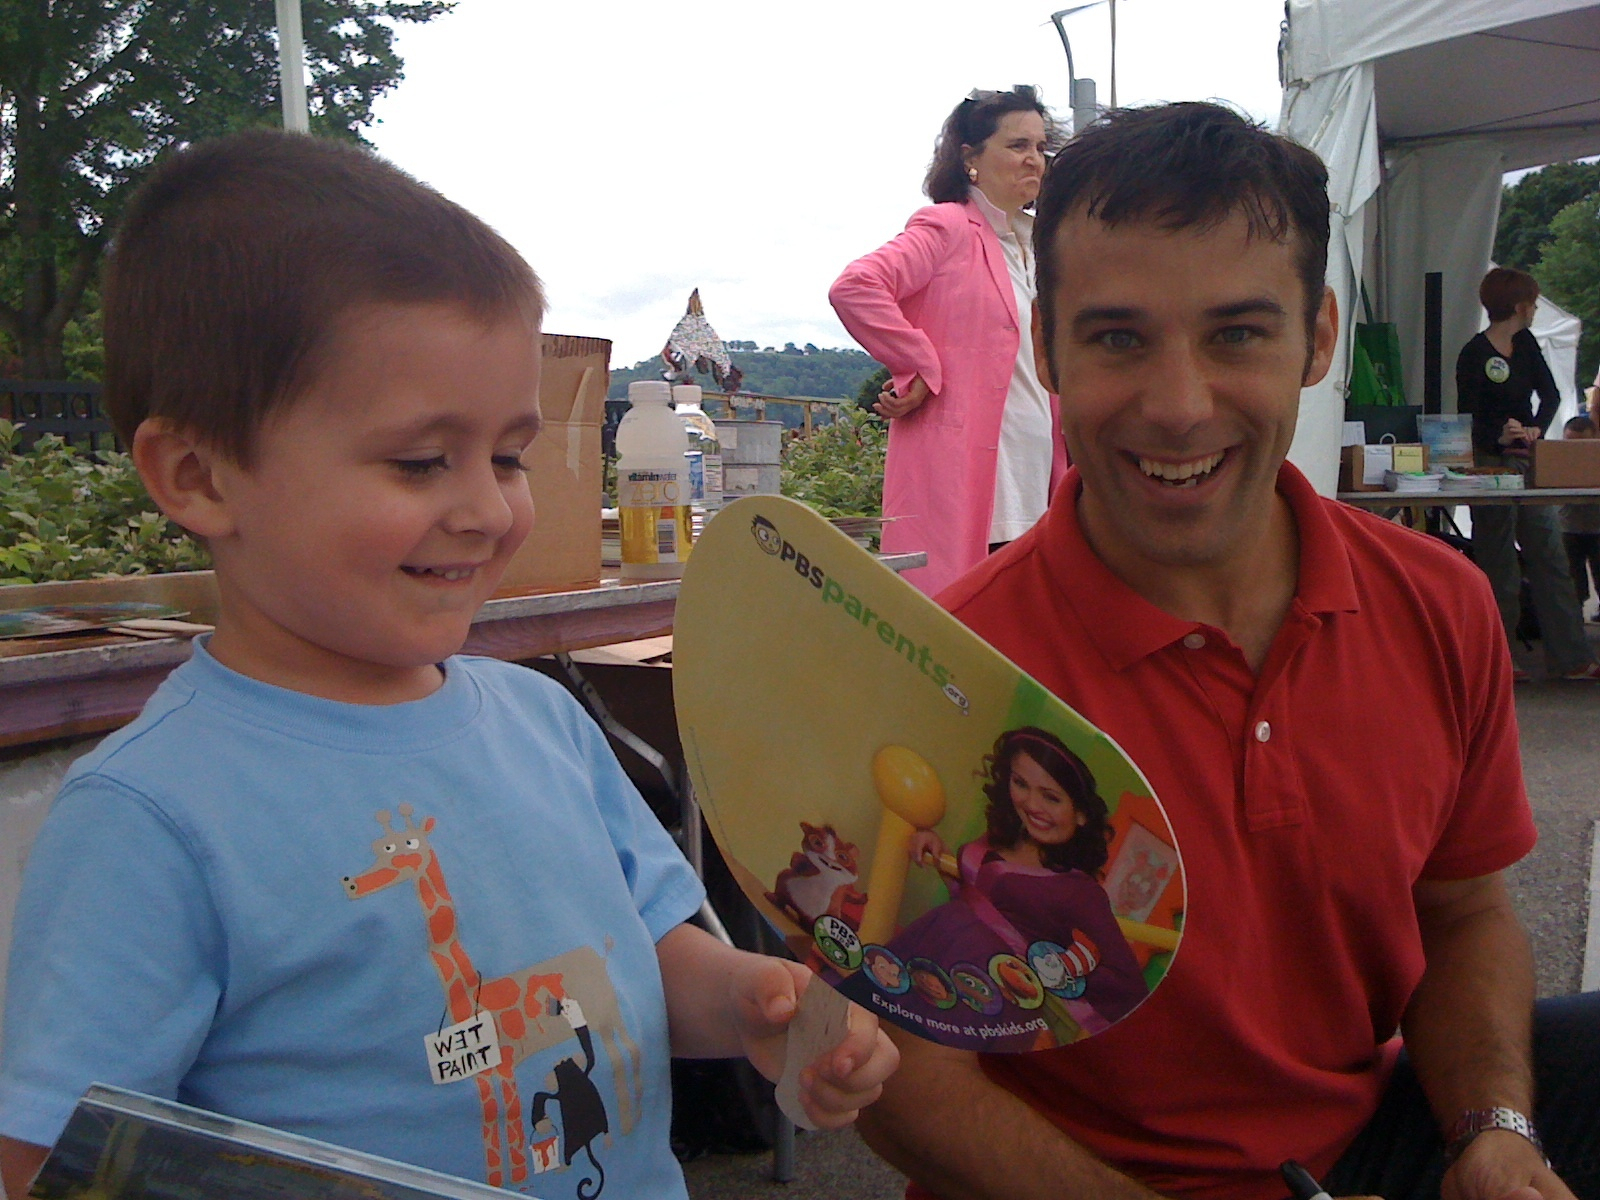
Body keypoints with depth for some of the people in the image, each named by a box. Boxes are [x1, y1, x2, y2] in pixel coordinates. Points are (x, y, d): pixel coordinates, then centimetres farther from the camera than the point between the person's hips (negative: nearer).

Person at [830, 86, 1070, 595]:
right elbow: (854, 287, -18)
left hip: (1034, 483, 8)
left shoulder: (1036, 244, 22)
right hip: (960, 475, -8)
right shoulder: (948, 228, -2)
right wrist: (920, 371, -14)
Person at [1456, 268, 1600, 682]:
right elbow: (1468, 422, -15)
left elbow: (1550, 393, 3)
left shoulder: (1525, 343, 11)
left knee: (1551, 558, 6)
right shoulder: (1474, 355, -11)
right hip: (1493, 465, -8)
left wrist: (1536, 429, -15)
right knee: (1498, 569, -1)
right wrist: (1500, 437, -33)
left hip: (1529, 461, 8)